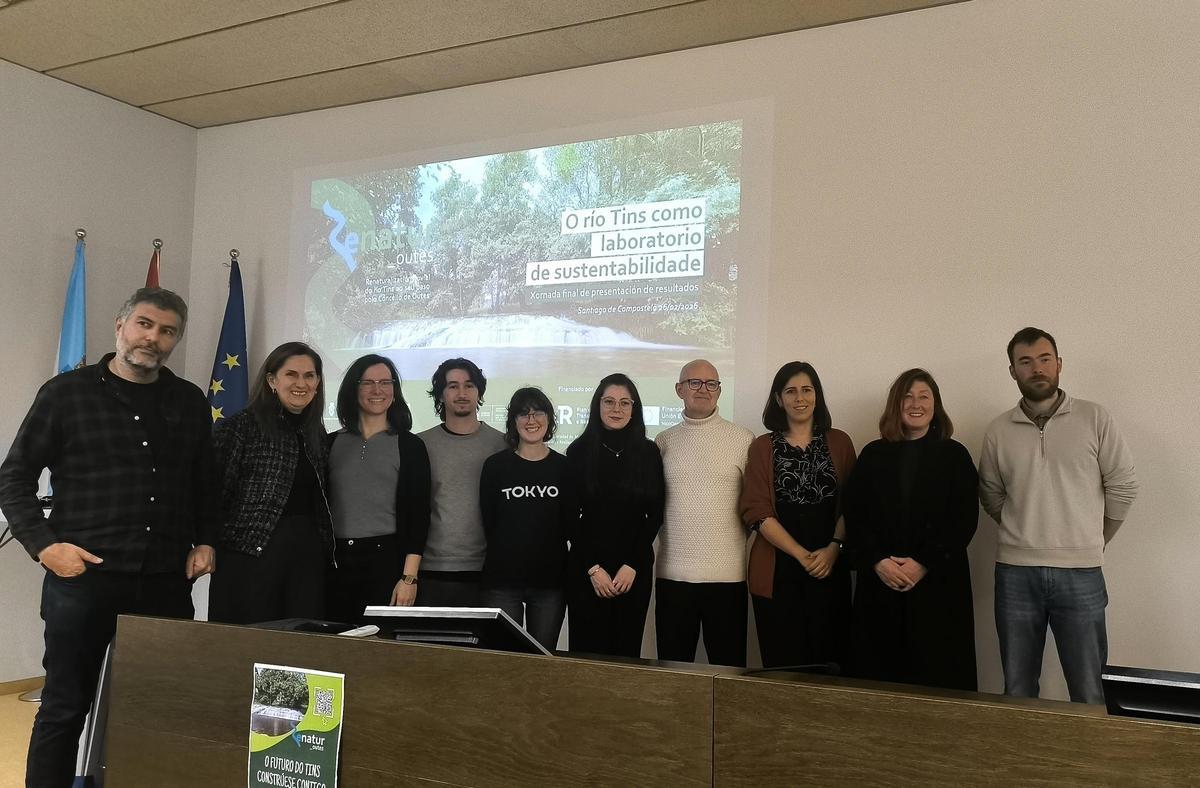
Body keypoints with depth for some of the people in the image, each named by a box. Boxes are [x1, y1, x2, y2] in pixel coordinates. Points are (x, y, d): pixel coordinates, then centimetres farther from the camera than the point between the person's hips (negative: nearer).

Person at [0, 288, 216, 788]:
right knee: (65, 707, 7)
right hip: (83, 577, -3)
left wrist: (205, 541, 7)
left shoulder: (190, 402, 11)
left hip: (167, 582, 3)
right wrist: (44, 545, -8)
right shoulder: (67, 393, 1)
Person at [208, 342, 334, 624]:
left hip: (309, 558, 5)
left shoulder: (316, 433, 15)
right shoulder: (240, 427, -3)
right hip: (252, 556, -5)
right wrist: (210, 547, -8)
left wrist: (326, 553, 11)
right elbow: (215, 493, -6)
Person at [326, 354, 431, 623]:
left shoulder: (410, 445, 1)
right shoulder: (333, 443, 11)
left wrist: (409, 577, -10)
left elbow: (417, 515, -3)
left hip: (386, 560, -2)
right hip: (334, 561, 3)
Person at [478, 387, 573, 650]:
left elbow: (570, 523, 6)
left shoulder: (563, 467, 4)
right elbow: (488, 522, 3)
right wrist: (507, 555, 1)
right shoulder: (495, 465, 2)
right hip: (502, 581, -1)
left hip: (550, 581, 1)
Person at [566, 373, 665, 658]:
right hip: (584, 568, -1)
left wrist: (633, 565, -5)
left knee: (627, 650, 4)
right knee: (587, 649, 1)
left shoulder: (649, 452, 4)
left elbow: (655, 514, 3)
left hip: (635, 569, 1)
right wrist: (593, 568, -7)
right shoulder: (579, 451, 1)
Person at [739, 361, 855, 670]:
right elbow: (757, 511, -2)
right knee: (782, 662, 1)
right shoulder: (762, 447, 6)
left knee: (829, 658, 1)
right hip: (776, 571, -1)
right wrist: (802, 555, -11)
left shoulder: (839, 442, 9)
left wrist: (834, 549, -11)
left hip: (830, 568, 1)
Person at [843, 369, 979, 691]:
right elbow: (854, 515, 5)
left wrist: (924, 564, -11)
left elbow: (964, 520, -2)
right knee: (879, 675, 2)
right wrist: (877, 561, -10)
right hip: (879, 584, 1)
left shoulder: (955, 455, 6)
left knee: (938, 678, -1)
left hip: (938, 584, -1)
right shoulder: (873, 455, 10)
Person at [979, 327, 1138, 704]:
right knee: (1017, 688, 12)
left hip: (1080, 572, -1)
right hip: (1015, 572, 2)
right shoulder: (998, 431, 3)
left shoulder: (1094, 418, -2)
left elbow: (1123, 485, 2)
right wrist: (1026, 533, 11)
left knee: (1088, 690, 7)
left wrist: (1092, 540, 9)